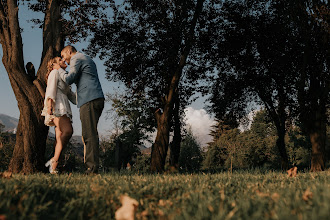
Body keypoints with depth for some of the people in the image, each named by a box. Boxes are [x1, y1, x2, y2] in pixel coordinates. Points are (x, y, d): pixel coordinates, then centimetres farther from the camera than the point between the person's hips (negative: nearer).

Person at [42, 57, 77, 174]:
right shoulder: (55, 72, 9)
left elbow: (72, 96, 31)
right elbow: (51, 89, -7)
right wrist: (49, 104, -21)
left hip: (64, 108, 8)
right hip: (56, 107, -8)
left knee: (60, 138, -7)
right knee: (68, 130, -25)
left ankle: (53, 168, -13)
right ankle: (54, 160, -23)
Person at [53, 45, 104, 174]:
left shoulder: (76, 59, 1)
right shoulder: (88, 60, 30)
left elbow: (68, 79, -9)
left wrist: (59, 69, 9)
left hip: (89, 100, -9)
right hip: (98, 99, 9)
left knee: (89, 134, -13)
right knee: (91, 134, 6)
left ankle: (92, 167, -17)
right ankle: (92, 167, 3)